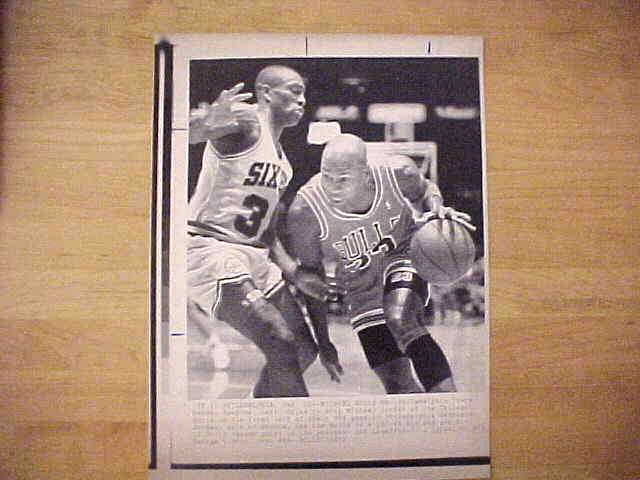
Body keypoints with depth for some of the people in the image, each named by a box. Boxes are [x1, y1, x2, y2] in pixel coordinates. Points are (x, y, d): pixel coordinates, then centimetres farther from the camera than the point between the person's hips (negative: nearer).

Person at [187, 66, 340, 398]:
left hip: (255, 256, 10)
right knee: (280, 343, -18)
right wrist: (206, 122, -49)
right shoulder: (245, 123, -10)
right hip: (210, 247, -9)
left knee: (304, 349, 12)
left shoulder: (283, 162, 17)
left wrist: (294, 274, 11)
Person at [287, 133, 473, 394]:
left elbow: (425, 189, 0)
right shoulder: (305, 210, -30)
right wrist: (323, 341, -10)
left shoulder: (398, 173, -27)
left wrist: (437, 209, -24)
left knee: (399, 319, -32)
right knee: (396, 383, -2)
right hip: (360, 285, 1)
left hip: (403, 254, 0)